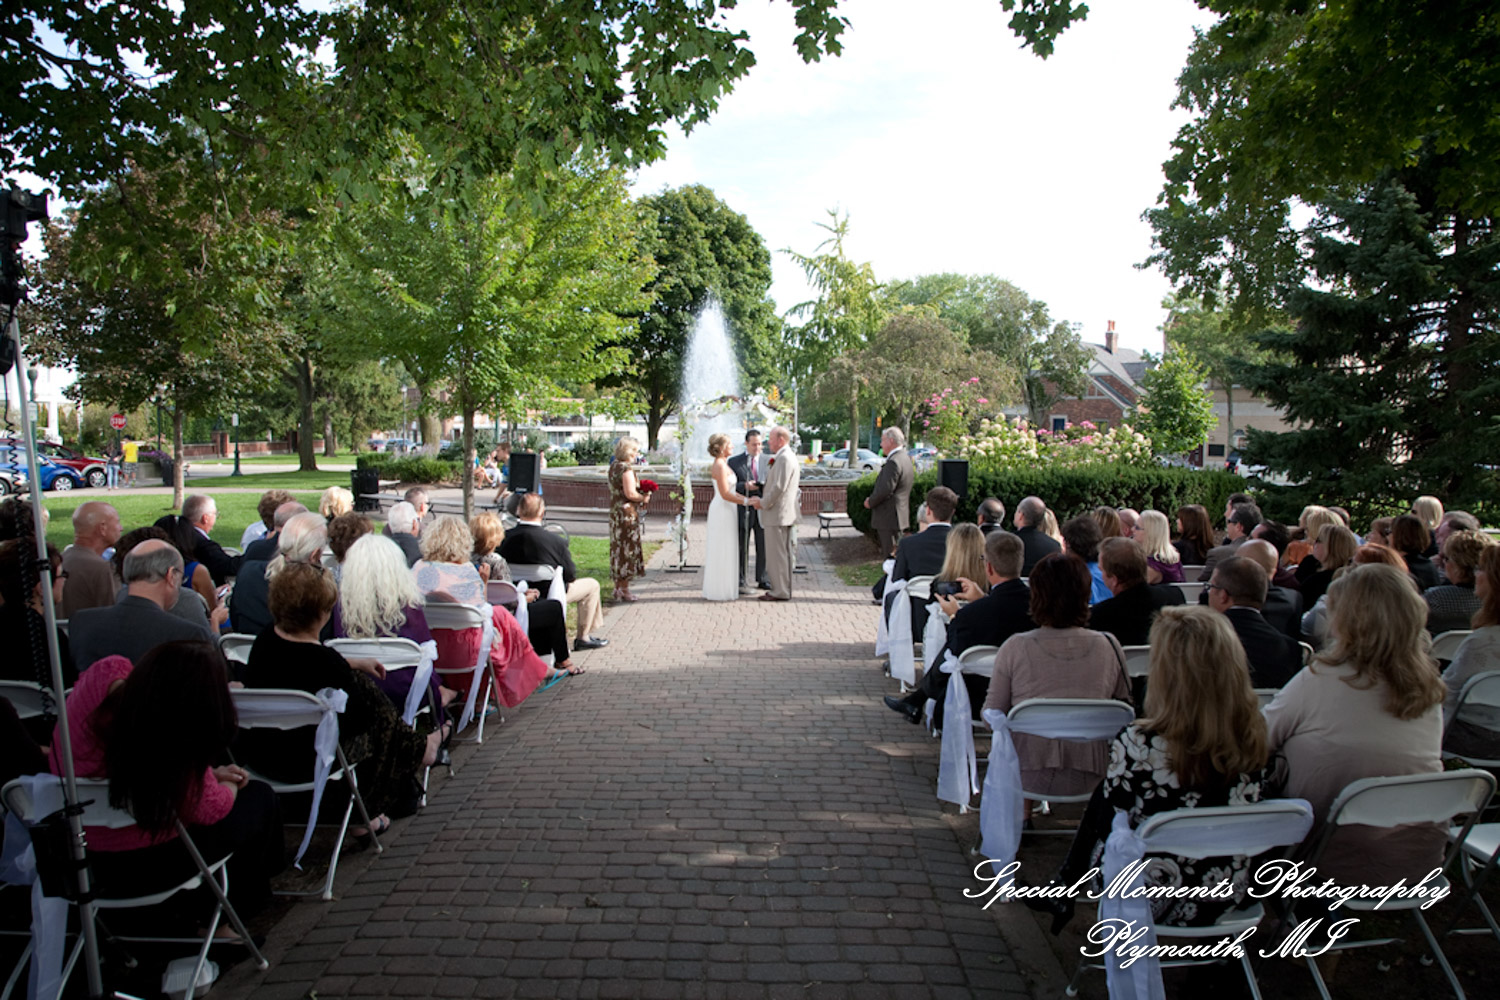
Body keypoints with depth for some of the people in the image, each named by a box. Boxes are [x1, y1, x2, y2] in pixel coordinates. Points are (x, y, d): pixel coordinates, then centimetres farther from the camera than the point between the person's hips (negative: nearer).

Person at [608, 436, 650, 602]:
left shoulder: (614, 466, 12)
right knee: (627, 548, -2)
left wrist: (640, 495, 12)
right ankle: (623, 589, 2)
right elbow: (630, 493, -23)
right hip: (627, 513, -9)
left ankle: (618, 586, 21)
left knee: (618, 547, 14)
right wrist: (644, 498, -5)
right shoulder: (626, 468, -17)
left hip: (615, 511, 9)